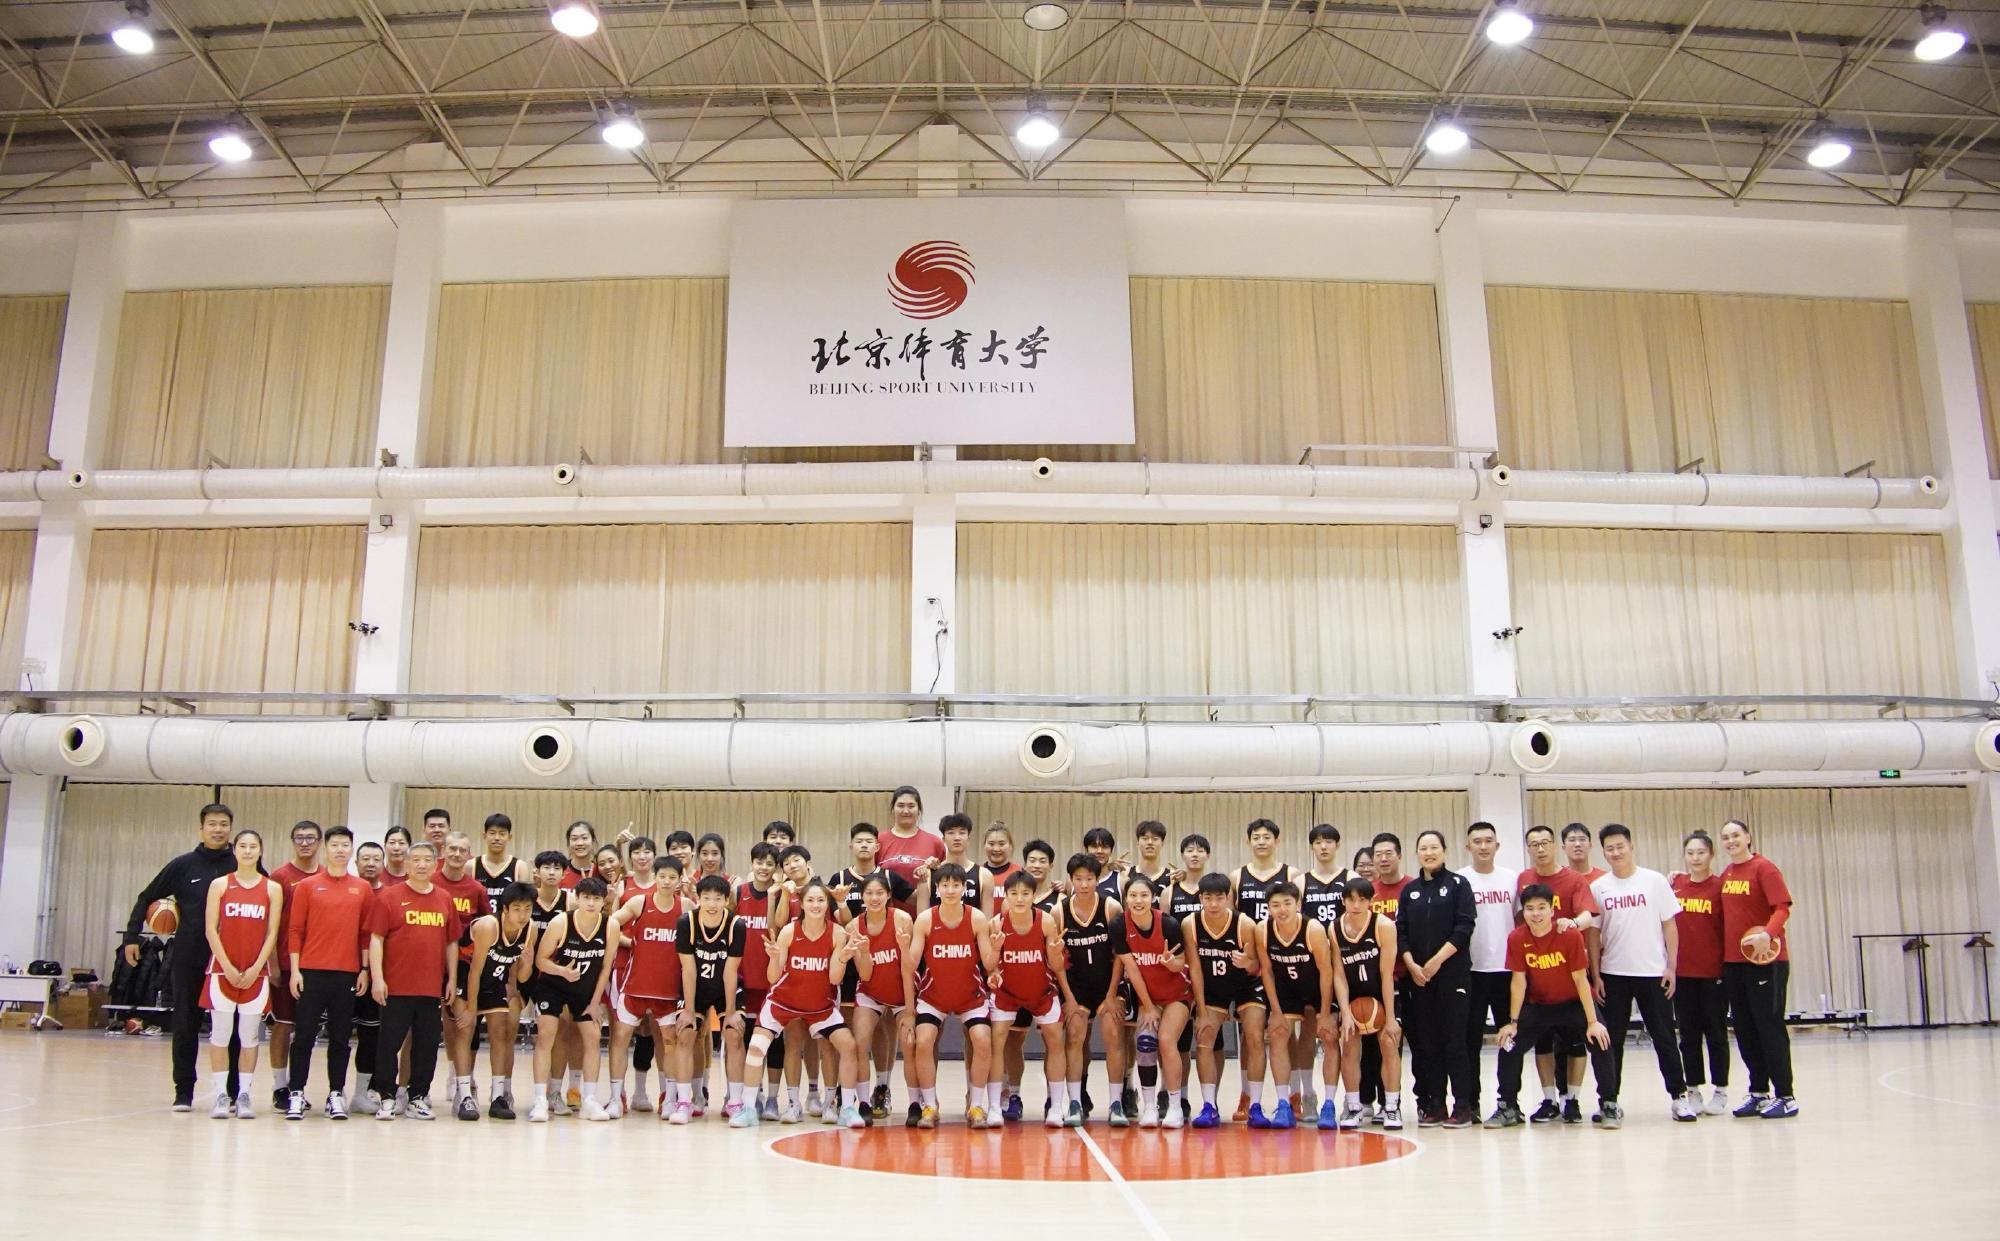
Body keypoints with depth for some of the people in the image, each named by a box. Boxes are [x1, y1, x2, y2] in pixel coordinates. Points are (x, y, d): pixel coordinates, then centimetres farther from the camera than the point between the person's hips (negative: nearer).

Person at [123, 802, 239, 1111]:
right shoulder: (184, 865, 4)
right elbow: (147, 898, 11)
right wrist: (131, 937, 6)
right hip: (188, 959, 1)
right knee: (185, 1025, 5)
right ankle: (183, 1091, 13)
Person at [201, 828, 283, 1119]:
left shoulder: (273, 889, 4)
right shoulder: (220, 885, 3)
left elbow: (272, 934, 2)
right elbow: (210, 930, -1)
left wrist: (255, 969, -8)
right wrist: (228, 967, -10)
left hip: (256, 972, 0)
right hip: (223, 969, 0)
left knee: (249, 1036, 3)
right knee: (220, 1034, 0)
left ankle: (244, 1095, 9)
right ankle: (221, 1095, 6)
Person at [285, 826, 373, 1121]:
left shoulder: (363, 889, 7)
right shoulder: (306, 886, 3)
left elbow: (367, 933, 8)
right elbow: (295, 930, 2)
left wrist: (365, 970, 3)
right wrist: (295, 969, -4)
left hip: (348, 974, 1)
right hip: (311, 971, -1)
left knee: (340, 1038, 6)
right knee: (303, 1035, 1)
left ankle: (336, 1095, 12)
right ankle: (296, 1094, 9)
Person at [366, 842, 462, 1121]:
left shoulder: (445, 899, 10)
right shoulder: (389, 896, -1)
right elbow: (376, 939, -4)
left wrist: (451, 979, 10)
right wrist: (377, 978, -11)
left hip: (432, 988, 4)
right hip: (396, 987, -3)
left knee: (427, 1045, 8)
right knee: (389, 1043, 1)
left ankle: (418, 1099, 19)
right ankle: (387, 1098, 13)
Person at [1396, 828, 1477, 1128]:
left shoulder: (1458, 884, 2)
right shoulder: (1409, 890, 13)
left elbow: (1464, 927, -8)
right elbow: (1401, 932, 8)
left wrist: (1437, 960, -13)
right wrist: (1411, 964, -7)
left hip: (1453, 973, -4)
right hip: (1417, 976, 4)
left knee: (1455, 1039, -5)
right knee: (1425, 1042, 4)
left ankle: (1463, 1105, 2)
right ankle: (1434, 1105, 11)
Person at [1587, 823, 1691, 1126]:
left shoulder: (1654, 881, -1)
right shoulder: (1598, 887, 2)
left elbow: (1669, 925, 2)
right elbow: (1593, 934, 5)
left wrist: (1671, 966, -4)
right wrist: (1595, 975, 0)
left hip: (1653, 972, -1)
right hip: (1613, 975, 1)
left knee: (1664, 1036, 5)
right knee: (1612, 1040, 4)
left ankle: (1679, 1095, 18)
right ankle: (1608, 1101, 10)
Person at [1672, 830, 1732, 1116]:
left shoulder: (1720, 885, -4)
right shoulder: (1674, 884, 4)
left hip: (1713, 972, -3)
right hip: (1682, 972, 3)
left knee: (1716, 1032, 6)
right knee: (1689, 1034, 10)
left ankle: (1720, 1092, 16)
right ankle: (1693, 1090, 19)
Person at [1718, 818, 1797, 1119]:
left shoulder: (1764, 868, -9)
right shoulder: (1726, 875, 11)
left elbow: (1782, 907, -18)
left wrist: (1768, 933, -32)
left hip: (1766, 959, -7)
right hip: (1733, 960, 7)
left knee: (1770, 1025, -3)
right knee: (1745, 1029, 11)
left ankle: (1785, 1096, 5)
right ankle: (1759, 1093, 21)